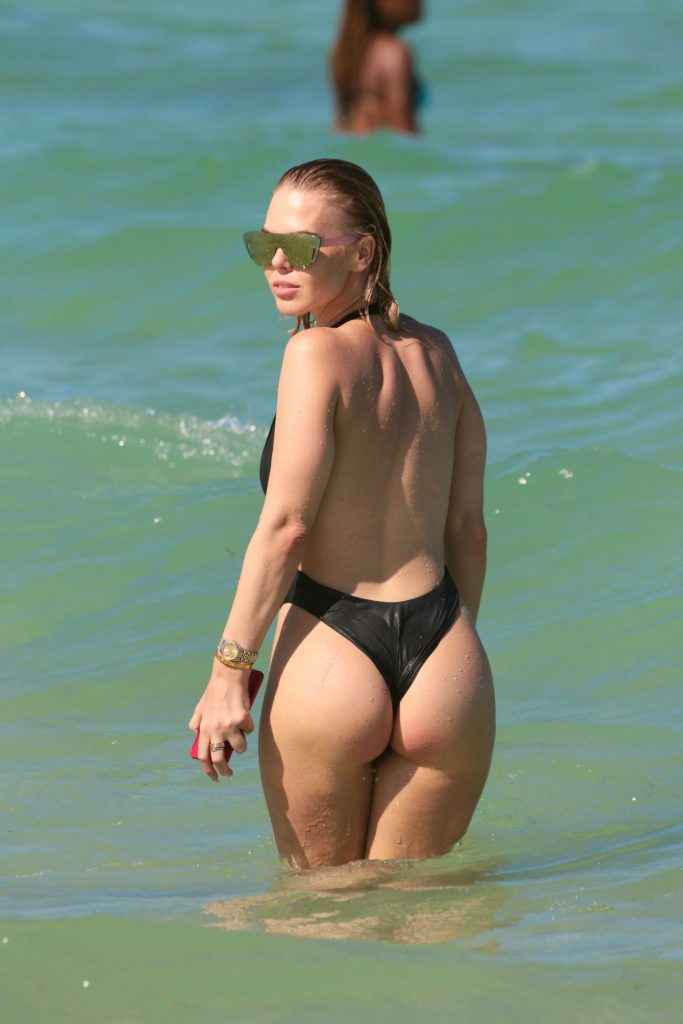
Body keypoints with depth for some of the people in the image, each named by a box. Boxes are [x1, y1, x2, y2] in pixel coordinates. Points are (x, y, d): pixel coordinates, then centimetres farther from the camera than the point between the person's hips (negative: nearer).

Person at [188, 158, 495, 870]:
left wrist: (230, 668, -10)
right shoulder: (436, 353, 10)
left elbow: (286, 525, -13)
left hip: (329, 658, -5)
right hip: (443, 661, 5)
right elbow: (467, 527, 13)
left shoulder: (318, 354, -8)